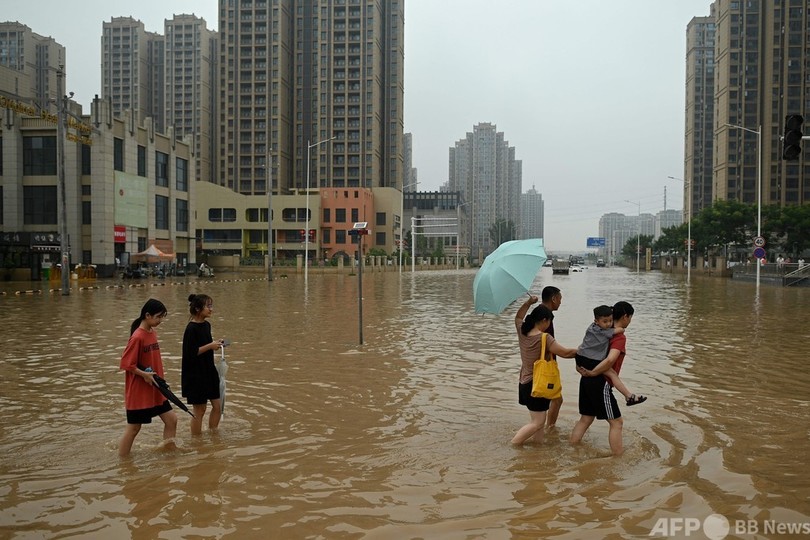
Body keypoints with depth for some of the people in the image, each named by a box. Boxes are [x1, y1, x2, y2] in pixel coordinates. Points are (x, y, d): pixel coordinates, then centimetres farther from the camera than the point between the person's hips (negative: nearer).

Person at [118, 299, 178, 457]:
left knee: (171, 419, 8)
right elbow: (126, 364, -19)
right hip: (139, 392, -8)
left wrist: (158, 379, 10)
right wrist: (145, 374, -21)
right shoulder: (137, 337, -19)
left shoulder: (153, 333, 6)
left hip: (155, 390, 8)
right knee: (134, 427, 5)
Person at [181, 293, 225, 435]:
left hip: (209, 372, 8)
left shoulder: (206, 325, 7)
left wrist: (216, 344, 0)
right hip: (195, 375, -8)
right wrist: (210, 346, -20)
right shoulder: (191, 329, -18)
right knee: (199, 409, 4)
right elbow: (190, 353, -22)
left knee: (217, 406, 11)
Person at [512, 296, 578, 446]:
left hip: (525, 383, 9)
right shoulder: (545, 338, -21)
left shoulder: (522, 332, -1)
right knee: (537, 422, 0)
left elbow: (518, 317, 21)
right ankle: (511, 446, 1)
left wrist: (528, 302, 13)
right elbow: (565, 353, -18)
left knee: (539, 419, 19)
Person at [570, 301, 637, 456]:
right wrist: (592, 373, -20)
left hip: (587, 381, 9)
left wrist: (581, 365, 9)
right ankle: (618, 456, 9)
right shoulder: (620, 337, -12)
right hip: (600, 383, -8)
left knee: (586, 418, 18)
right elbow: (610, 360, -28)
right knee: (616, 422, 4)